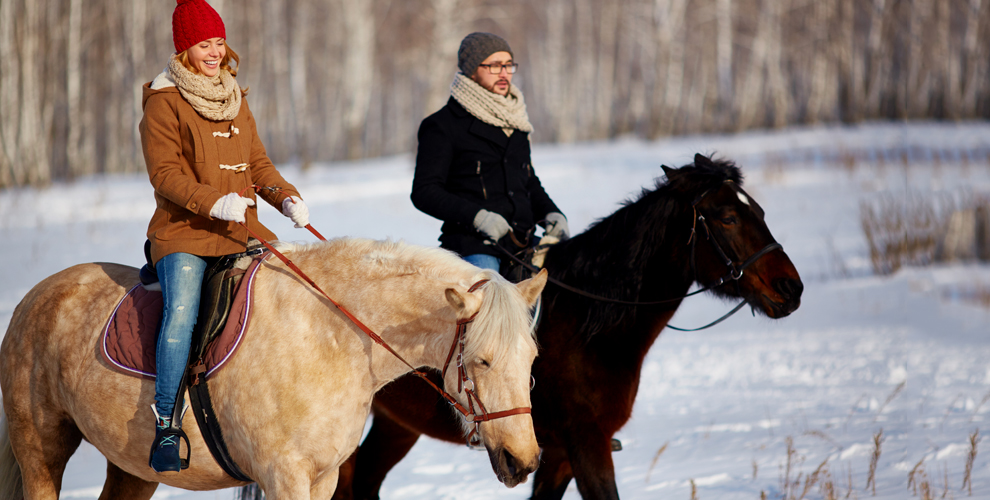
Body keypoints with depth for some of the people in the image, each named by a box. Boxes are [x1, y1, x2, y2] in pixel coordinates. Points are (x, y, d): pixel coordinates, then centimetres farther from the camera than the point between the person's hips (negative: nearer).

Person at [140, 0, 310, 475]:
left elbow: (258, 163, 21)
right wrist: (214, 202, -24)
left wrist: (287, 197, 2)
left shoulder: (236, 100, 18)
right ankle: (167, 426, -25)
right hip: (182, 230, -7)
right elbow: (164, 173, -10)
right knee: (181, 311, -28)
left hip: (241, 229, 7)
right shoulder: (165, 102, -3)